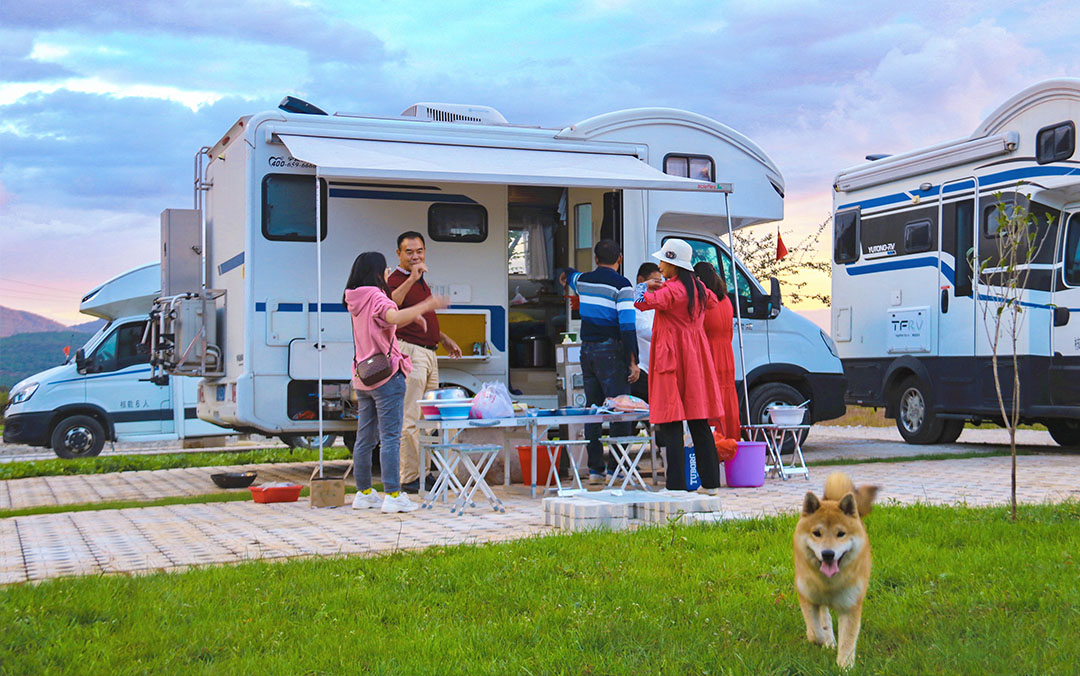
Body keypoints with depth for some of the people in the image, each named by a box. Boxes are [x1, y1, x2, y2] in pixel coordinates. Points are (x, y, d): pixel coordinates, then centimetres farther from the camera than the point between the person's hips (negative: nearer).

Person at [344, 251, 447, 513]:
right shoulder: (376, 297, -12)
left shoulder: (356, 300, 13)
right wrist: (426, 306, -32)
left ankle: (363, 493, 20)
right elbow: (393, 318, -33)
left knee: (365, 438, 13)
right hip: (387, 375, -9)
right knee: (390, 437, -7)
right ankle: (393, 496, -7)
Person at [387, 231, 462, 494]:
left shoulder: (422, 282, 20)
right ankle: (409, 478, -8)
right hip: (409, 351, -10)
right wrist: (411, 278, -34)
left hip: (429, 353, 10)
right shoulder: (397, 280, -9)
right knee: (410, 419, -9)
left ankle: (423, 472, 19)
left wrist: (444, 339, 32)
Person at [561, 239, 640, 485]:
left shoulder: (583, 280, 10)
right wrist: (633, 362, -14)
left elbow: (571, 275, 37)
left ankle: (595, 468, 12)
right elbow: (627, 326, -16)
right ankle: (615, 468, -5)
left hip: (587, 350, 7)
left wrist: (567, 276, 62)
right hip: (610, 351, -7)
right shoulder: (621, 285, -10)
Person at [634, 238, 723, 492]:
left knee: (671, 422, -5)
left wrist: (646, 286, 2)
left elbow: (642, 301, -20)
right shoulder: (697, 288, 10)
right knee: (699, 423, 11)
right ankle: (710, 480, 13)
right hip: (696, 358, 8)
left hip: (672, 358, -8)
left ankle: (677, 483, -8)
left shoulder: (671, 290, -14)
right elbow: (711, 301, 32)